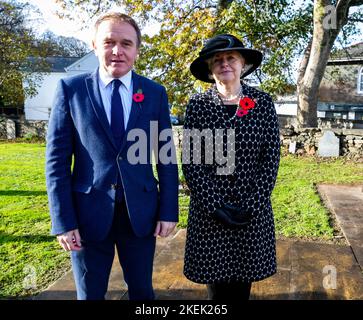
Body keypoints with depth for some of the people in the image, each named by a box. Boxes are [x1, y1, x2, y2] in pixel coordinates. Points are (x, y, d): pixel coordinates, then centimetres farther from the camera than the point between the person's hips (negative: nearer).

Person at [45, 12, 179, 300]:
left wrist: (168, 211, 0)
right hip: (88, 212, 0)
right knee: (90, 294, 18)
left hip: (141, 212, 1)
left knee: (142, 290, 19)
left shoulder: (155, 93, 1)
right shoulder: (71, 89, -2)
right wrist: (63, 220, -7)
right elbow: (57, 159, -3)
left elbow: (166, 156, 3)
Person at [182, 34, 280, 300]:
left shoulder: (263, 102, 0)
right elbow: (190, 160, -6)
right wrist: (215, 205, -13)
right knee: (216, 279, 12)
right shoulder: (197, 105, -3)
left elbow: (271, 157, -2)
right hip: (209, 210, -1)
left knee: (244, 279, 15)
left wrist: (251, 205, -9)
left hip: (253, 209, 1)